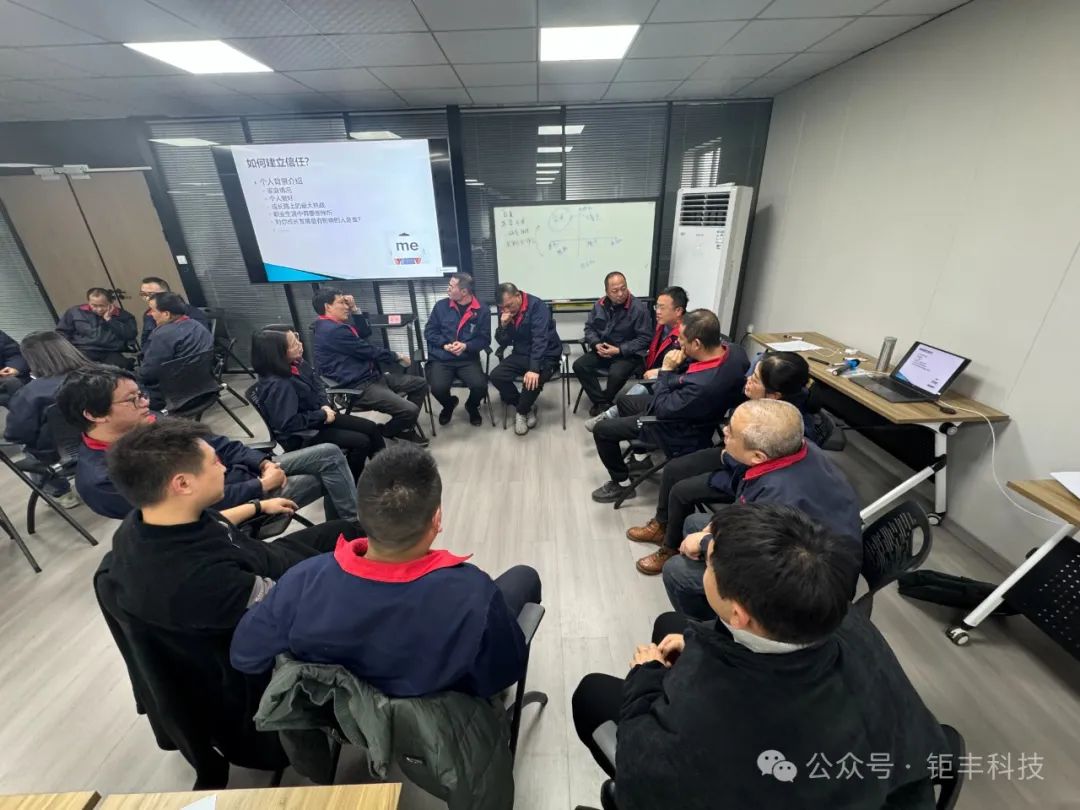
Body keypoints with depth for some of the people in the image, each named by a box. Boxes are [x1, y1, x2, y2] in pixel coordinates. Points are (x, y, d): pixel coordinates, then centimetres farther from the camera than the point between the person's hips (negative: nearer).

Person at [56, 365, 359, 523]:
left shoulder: (146, 423, 1)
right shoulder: (103, 480, -22)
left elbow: (211, 442, 6)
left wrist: (262, 462, -7)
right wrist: (261, 485, -19)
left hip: (247, 471, 7)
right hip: (229, 508, -7)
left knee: (330, 454, -5)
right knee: (324, 478, -13)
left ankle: (349, 527, 11)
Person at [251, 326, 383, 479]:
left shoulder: (296, 363, -5)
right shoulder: (277, 385, -31)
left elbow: (317, 384, 11)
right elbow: (288, 423, -32)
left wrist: (325, 405, -7)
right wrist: (322, 415, -22)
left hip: (317, 416, 9)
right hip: (301, 435, -8)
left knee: (371, 427, 2)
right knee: (361, 442, -16)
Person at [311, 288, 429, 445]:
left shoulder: (334, 325, 14)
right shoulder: (333, 330, -19)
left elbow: (367, 332, 24)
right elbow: (369, 351, -14)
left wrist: (355, 309, 10)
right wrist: (398, 357, 0)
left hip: (371, 377, 11)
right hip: (358, 387, -11)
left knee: (420, 384, 8)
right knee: (410, 410, -24)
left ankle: (405, 428, 17)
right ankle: (386, 432, 8)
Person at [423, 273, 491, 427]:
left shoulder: (481, 310, 1)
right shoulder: (441, 306, 4)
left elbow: (484, 339, 0)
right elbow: (429, 332, 6)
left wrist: (466, 346, -17)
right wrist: (445, 345, -11)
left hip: (468, 359, 0)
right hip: (441, 359, 1)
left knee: (480, 386, -26)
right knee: (438, 388, -25)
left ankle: (472, 407, 15)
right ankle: (449, 405, 16)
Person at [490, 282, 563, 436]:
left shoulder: (537, 306, -19)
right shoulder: (505, 312, 0)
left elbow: (540, 339, -29)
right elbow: (503, 343, 3)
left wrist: (534, 368, -40)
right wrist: (503, 325, -18)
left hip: (545, 355, -6)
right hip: (521, 354, 6)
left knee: (532, 380, -34)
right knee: (496, 376, -16)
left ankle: (521, 411, -4)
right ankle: (527, 407, 2)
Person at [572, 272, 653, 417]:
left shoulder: (639, 308, -13)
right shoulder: (600, 305, 2)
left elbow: (645, 338, -14)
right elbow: (589, 328, 10)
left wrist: (619, 350, -20)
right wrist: (596, 344, -11)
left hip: (629, 354, -5)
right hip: (602, 350, 5)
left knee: (616, 374, -34)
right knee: (579, 365, -17)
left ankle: (603, 401, 0)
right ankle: (603, 403, -10)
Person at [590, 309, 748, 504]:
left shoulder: (702, 385, -43)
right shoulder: (734, 349, -18)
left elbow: (662, 410, -26)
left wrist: (666, 370, -21)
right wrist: (679, 365, -16)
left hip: (679, 431, -9)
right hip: (679, 404, 9)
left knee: (602, 429, -3)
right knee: (624, 401, 25)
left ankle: (619, 484, 15)